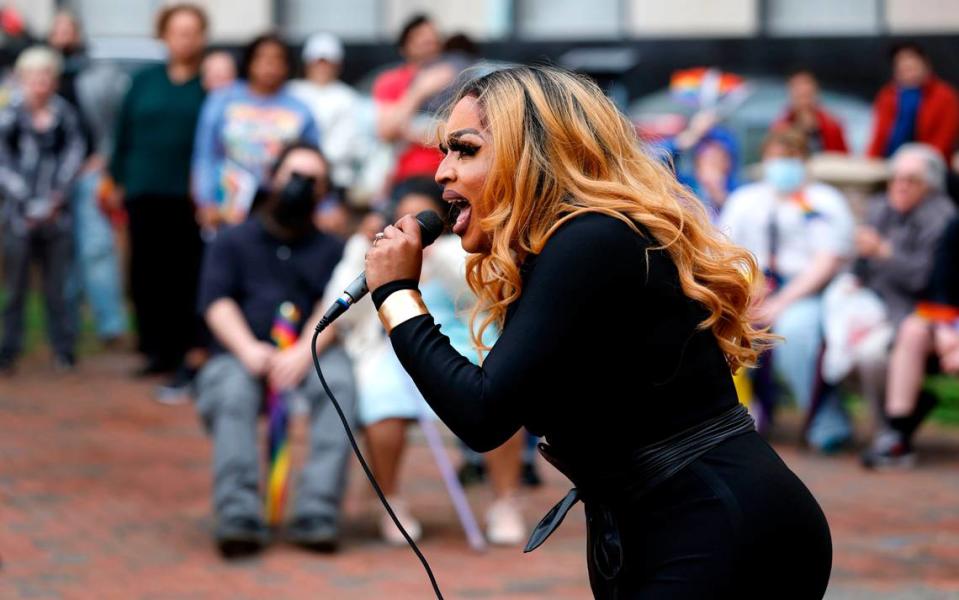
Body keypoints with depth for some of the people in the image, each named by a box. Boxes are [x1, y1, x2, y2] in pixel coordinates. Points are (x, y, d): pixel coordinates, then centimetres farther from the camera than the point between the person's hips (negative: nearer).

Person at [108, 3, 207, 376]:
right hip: (146, 194, 3)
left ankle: (187, 349, 4)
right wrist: (119, 181, 11)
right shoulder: (145, 82, 12)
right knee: (146, 272, 3)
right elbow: (124, 132, 15)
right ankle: (156, 348, 11)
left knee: (186, 274, -3)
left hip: (190, 196, -3)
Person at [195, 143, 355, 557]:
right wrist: (248, 349, -18)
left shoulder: (330, 250, 22)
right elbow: (215, 301, 4)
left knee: (339, 381, -34)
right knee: (232, 394, -36)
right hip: (240, 355, 0)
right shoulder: (233, 242, 21)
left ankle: (316, 514, -40)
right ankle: (238, 517, -46)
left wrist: (304, 353, -20)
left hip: (308, 356, 1)